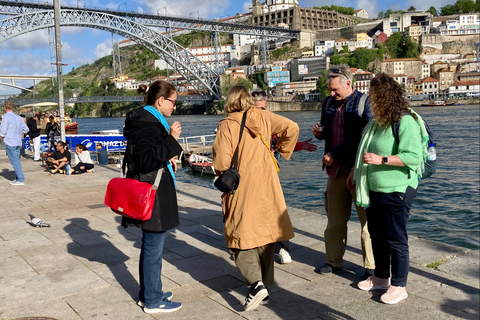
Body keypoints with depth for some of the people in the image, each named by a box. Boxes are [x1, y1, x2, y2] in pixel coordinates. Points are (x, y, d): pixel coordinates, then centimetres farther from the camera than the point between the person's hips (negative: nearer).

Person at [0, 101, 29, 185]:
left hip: (10, 143, -7)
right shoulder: (19, 117, 10)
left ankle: (21, 180, -3)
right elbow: (25, 129, 15)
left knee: (14, 162, -3)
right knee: (17, 161, 14)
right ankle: (17, 178, 17)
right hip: (18, 142, 7)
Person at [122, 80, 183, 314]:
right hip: (152, 195, -11)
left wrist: (167, 158, 11)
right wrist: (171, 140, -25)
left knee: (150, 246, 20)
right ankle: (152, 301, 15)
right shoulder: (147, 123, -19)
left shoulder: (147, 120, 14)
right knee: (153, 248, 1)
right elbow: (148, 160, -26)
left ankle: (147, 293, 33)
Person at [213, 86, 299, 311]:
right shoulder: (263, 116, 2)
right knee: (264, 235, 16)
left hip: (242, 191, -4)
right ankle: (265, 286, 22)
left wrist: (225, 177, 6)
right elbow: (291, 128, -5)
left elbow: (221, 161, -15)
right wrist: (283, 153, 9)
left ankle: (256, 284, -10)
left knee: (242, 239, 7)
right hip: (266, 187, 4)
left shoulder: (227, 124, -9)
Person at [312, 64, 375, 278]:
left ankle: (371, 266, 14)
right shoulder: (328, 103, 14)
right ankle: (334, 260, 27)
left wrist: (335, 154, -15)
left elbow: (365, 136, -14)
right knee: (334, 219, 12)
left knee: (367, 219, 2)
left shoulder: (364, 102, -6)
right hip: (336, 170, 6)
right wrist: (320, 133, 2)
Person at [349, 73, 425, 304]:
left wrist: (381, 160, -26)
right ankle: (381, 277, 33)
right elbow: (366, 151, 24)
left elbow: (413, 156, -24)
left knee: (395, 239, 1)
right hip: (375, 188, 9)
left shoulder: (405, 121, -16)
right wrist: (355, 171, 25)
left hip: (396, 190, -9)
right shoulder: (378, 120, 13)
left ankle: (398, 286, 15)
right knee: (376, 235, 18)